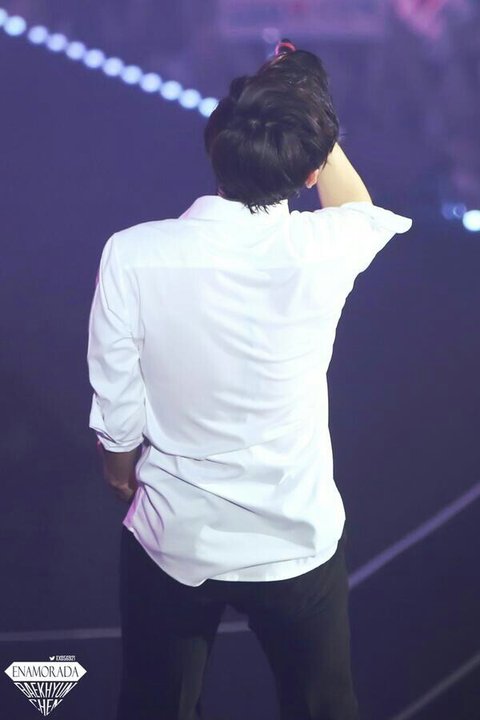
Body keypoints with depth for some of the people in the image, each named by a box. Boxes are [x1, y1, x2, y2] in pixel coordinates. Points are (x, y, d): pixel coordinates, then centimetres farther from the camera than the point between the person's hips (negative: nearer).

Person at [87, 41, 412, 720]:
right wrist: (310, 114, 14)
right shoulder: (325, 251, -19)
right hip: (299, 539, 0)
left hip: (172, 537, 0)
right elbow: (361, 209, 8)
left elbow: (116, 411, -9)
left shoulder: (133, 255, -21)